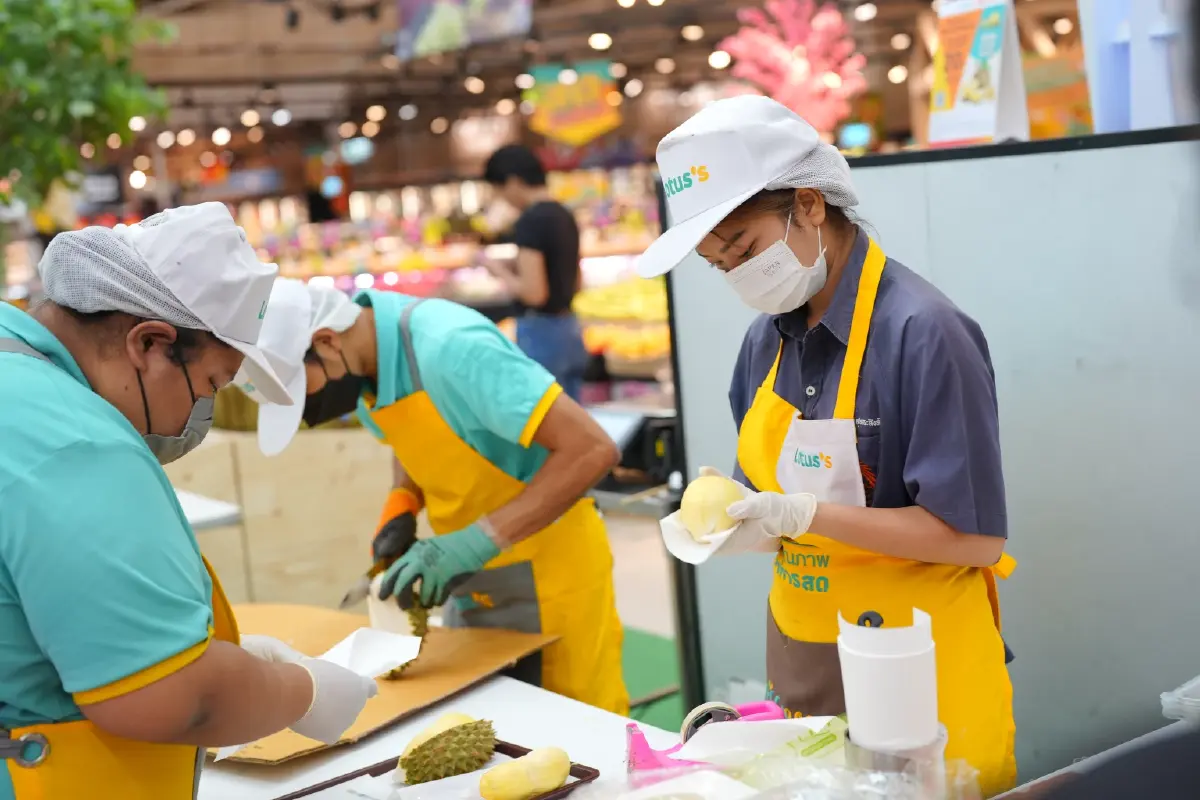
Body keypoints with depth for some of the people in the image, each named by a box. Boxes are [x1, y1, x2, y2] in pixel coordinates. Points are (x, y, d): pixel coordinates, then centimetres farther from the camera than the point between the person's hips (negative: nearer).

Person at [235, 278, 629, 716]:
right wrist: (401, 504, -4)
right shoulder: (368, 344, -4)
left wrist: (478, 541, -33)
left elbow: (591, 449, -32)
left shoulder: (452, 349, -29)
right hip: (475, 582, 8)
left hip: (547, 573, -7)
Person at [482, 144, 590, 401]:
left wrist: (500, 271, -6)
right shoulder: (565, 216, 10)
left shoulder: (529, 221, -16)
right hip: (570, 328, 9)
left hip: (540, 332, -8)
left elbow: (533, 292, -22)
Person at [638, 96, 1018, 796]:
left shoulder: (923, 331, -19)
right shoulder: (768, 338, 4)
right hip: (802, 662, 7)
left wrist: (805, 515, -24)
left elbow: (977, 538, -20)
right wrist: (727, 512, -9)